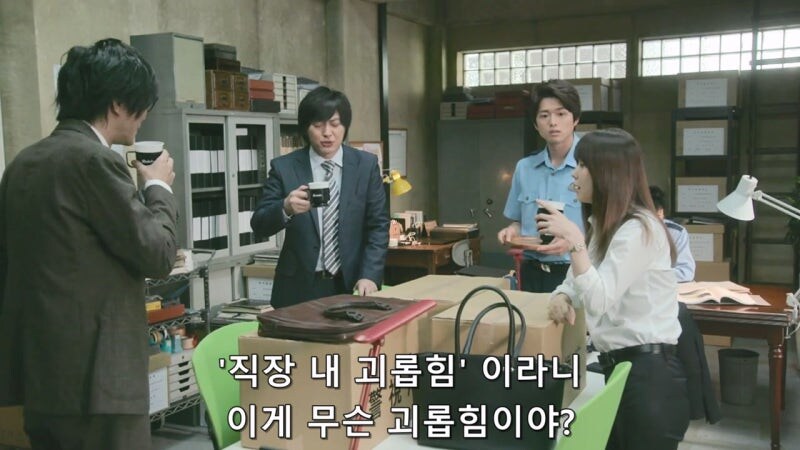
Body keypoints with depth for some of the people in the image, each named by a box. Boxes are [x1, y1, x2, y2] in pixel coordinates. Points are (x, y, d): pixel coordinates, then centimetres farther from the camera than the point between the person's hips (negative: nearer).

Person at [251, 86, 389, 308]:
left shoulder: (366, 165, 0)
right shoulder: (284, 167, -2)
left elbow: (378, 225, 0)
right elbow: (259, 224, -6)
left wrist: (369, 275, -12)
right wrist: (286, 208, -27)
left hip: (352, 284, 1)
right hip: (299, 288, 0)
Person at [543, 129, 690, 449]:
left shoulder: (638, 228, -17)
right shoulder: (602, 225, 15)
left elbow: (599, 301, -24)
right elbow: (579, 281, 18)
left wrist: (574, 240, -27)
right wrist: (562, 297, -4)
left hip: (649, 370, -9)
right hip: (617, 364, 9)